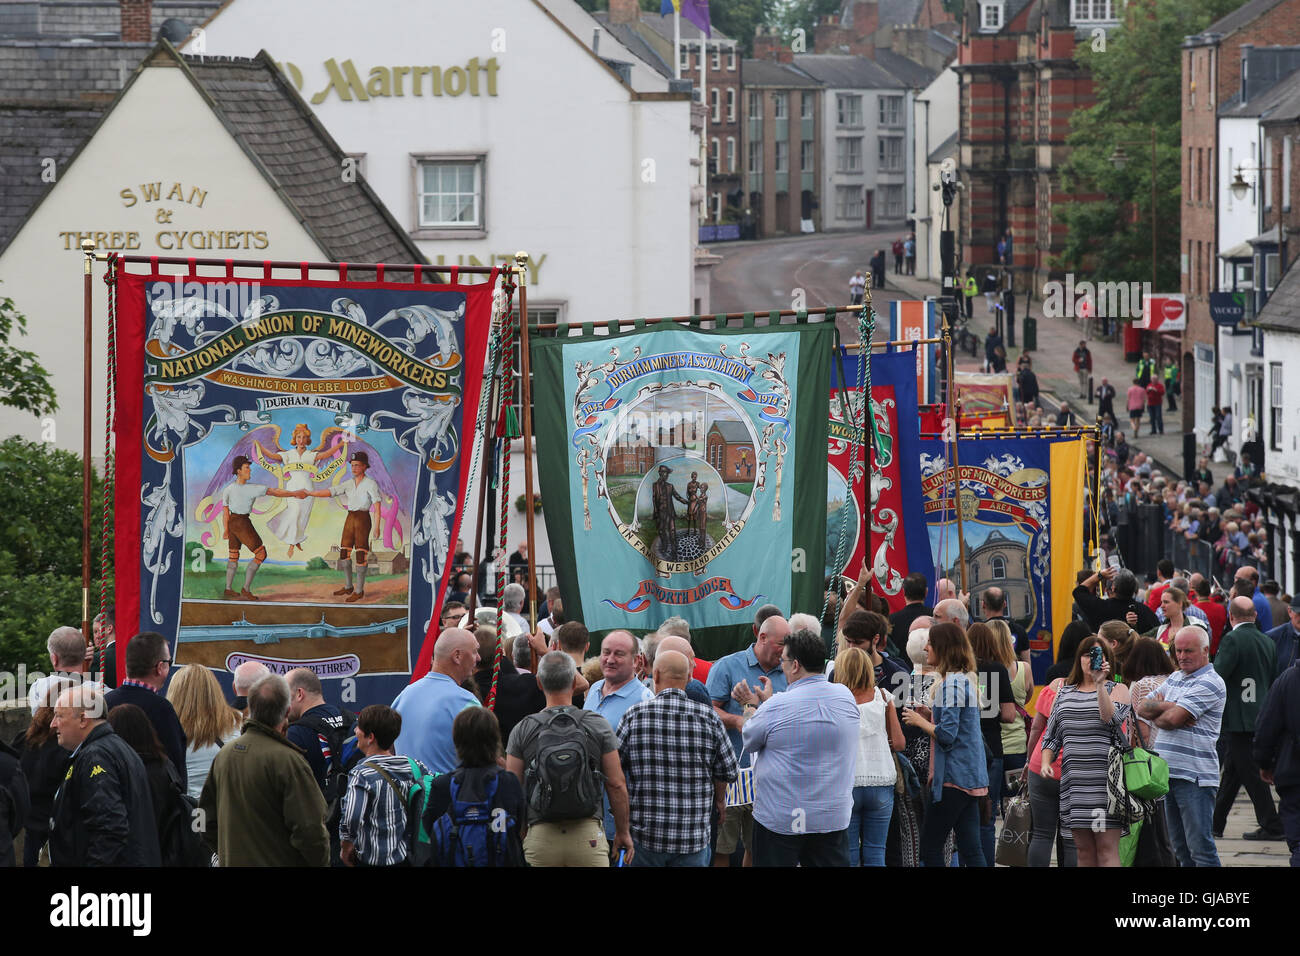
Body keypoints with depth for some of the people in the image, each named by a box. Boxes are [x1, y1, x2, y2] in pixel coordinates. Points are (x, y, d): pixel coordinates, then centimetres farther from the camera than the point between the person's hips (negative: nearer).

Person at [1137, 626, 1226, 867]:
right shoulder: (1175, 678, 18)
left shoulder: (1210, 683, -10)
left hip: (1195, 777, -8)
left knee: (1200, 847, -10)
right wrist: (1168, 707, -6)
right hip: (1169, 773, 8)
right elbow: (1142, 708, 12)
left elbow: (1172, 719, -18)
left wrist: (1156, 716, 2)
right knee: (1181, 848, 11)